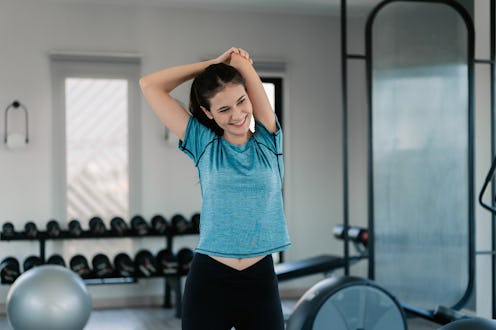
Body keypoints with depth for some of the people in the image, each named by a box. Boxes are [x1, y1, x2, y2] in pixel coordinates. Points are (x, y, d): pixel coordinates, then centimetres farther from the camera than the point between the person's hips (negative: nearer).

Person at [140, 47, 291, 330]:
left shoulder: (268, 141, 3)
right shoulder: (203, 145, 3)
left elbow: (242, 61, -1)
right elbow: (149, 85, 3)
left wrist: (237, 61, 20)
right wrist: (214, 63, 8)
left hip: (260, 279, 1)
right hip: (209, 279, -1)